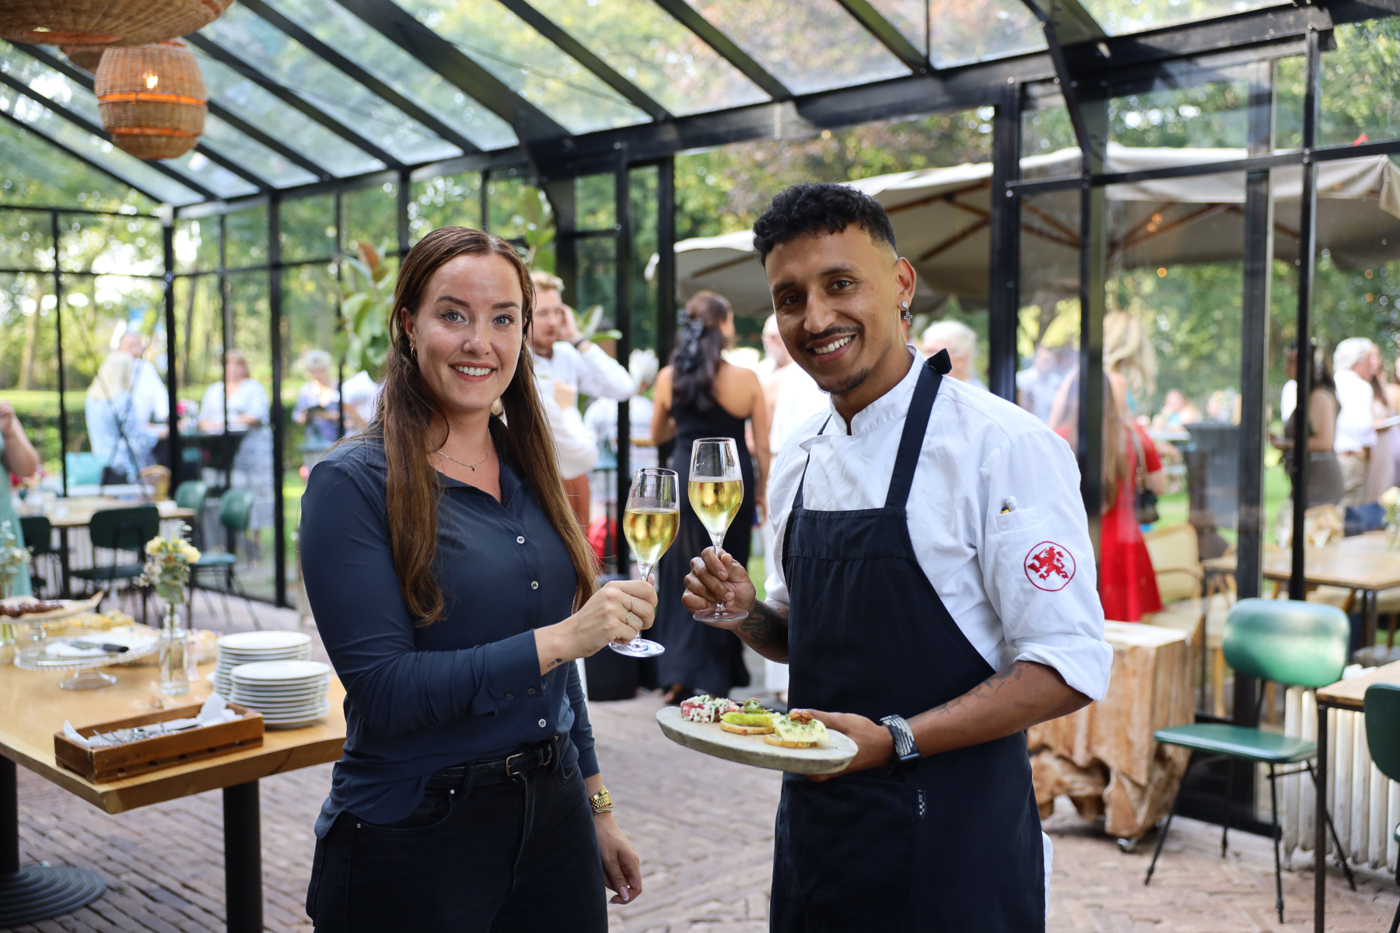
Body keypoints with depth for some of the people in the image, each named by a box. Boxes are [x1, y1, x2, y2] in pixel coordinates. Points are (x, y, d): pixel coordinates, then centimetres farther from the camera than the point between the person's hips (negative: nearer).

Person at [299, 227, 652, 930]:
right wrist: (562, 637, -25)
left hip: (552, 818, 5)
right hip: (411, 841, -5)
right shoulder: (353, 483, -13)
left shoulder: (526, 473, 5)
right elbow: (383, 688, -20)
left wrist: (598, 809, 14)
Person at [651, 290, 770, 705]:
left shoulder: (669, 377, 0)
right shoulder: (745, 379, -7)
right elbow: (762, 445, -3)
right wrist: (762, 489, 10)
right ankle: (717, 675, 16)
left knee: (682, 576, 12)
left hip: (687, 481, 1)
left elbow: (658, 435, 14)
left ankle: (680, 674, 7)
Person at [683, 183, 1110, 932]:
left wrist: (895, 740, -23)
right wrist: (748, 615, -3)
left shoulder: (1005, 447, -15)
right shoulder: (797, 461, 6)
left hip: (951, 842, -6)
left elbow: (1069, 667, -17)